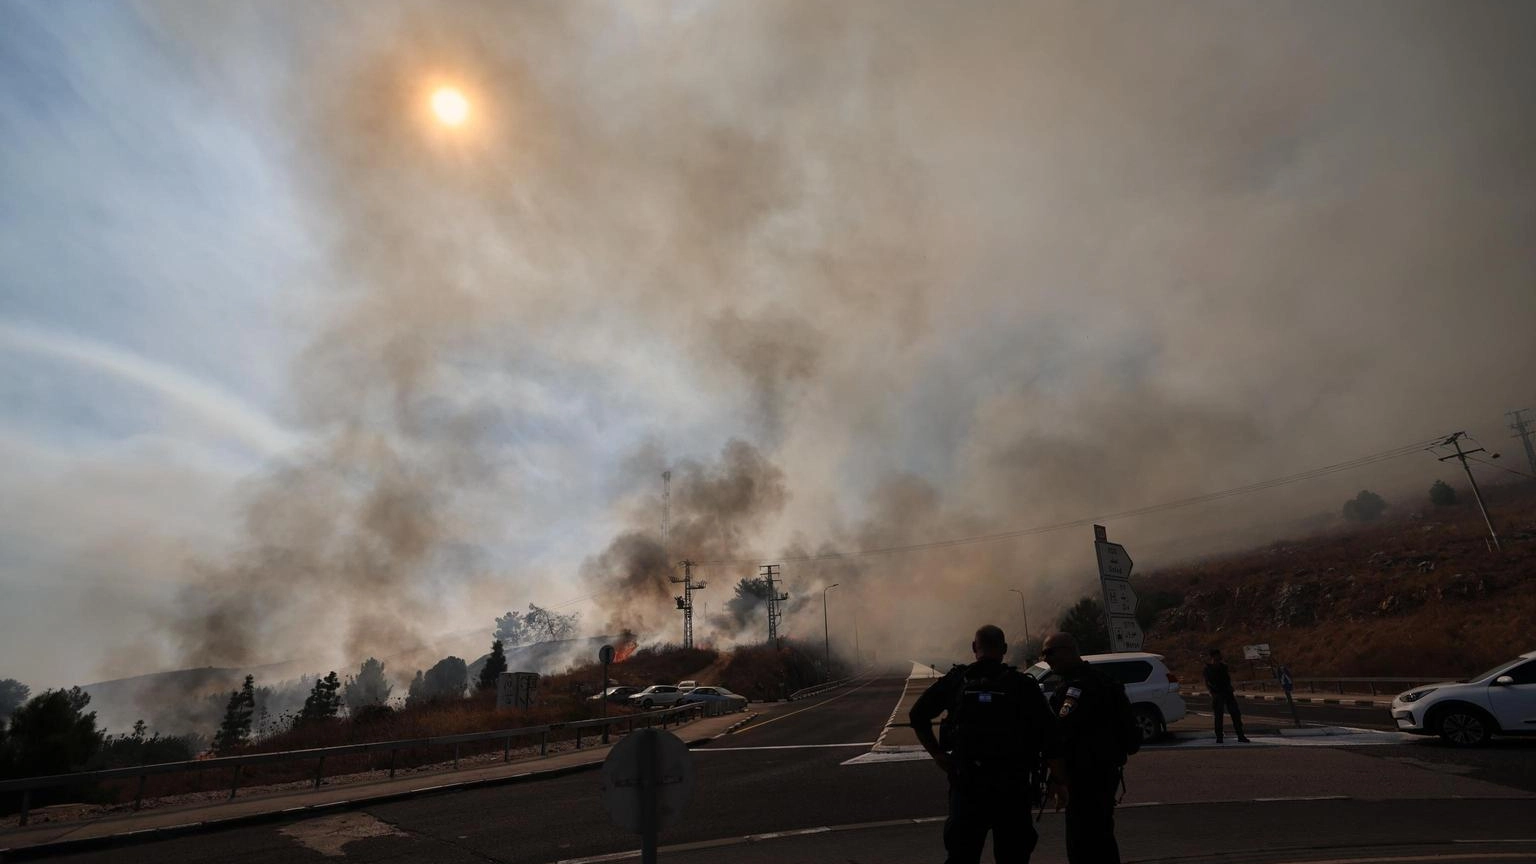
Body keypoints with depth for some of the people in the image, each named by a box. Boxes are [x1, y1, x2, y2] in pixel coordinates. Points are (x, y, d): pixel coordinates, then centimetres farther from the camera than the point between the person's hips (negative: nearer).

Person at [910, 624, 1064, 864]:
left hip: (966, 784, 1)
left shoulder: (956, 680, -3)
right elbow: (1049, 739, -9)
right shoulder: (1022, 685, -6)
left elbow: (918, 716, -3)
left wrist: (938, 754, 4)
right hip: (1012, 786, 0)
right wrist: (1061, 782, -2)